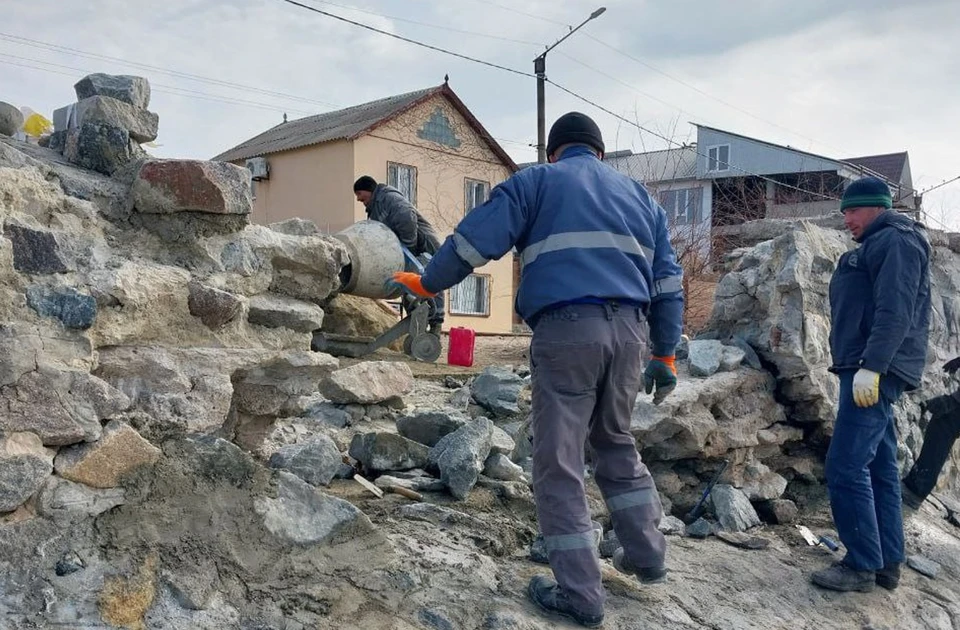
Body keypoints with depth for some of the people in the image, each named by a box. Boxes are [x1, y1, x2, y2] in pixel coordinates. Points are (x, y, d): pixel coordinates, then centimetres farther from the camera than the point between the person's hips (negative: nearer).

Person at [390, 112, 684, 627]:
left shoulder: (536, 181, 10)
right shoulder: (637, 193, 24)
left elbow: (473, 241, 1)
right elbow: (667, 281, 20)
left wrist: (428, 283, 14)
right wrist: (665, 355, 23)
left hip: (565, 329, -5)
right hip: (628, 329, 5)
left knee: (558, 461, 2)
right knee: (616, 442, 25)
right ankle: (646, 553, 31)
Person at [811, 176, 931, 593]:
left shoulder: (896, 240, -8)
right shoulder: (880, 244, 23)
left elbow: (895, 312, -21)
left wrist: (870, 366, -27)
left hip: (875, 372, -11)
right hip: (870, 372, 11)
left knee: (845, 467, -12)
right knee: (879, 468, 11)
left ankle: (862, 566, -5)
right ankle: (888, 562, 17)